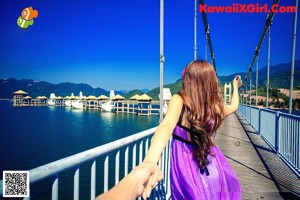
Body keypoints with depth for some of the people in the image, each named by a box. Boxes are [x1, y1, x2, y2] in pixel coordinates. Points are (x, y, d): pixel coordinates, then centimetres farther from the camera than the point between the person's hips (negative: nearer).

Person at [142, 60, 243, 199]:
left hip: (185, 165, -2)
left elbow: (167, 125, -38)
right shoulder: (216, 106, -6)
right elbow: (234, 106, 17)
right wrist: (236, 87, 36)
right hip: (211, 166, 2)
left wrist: (149, 161, -53)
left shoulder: (179, 100, -18)